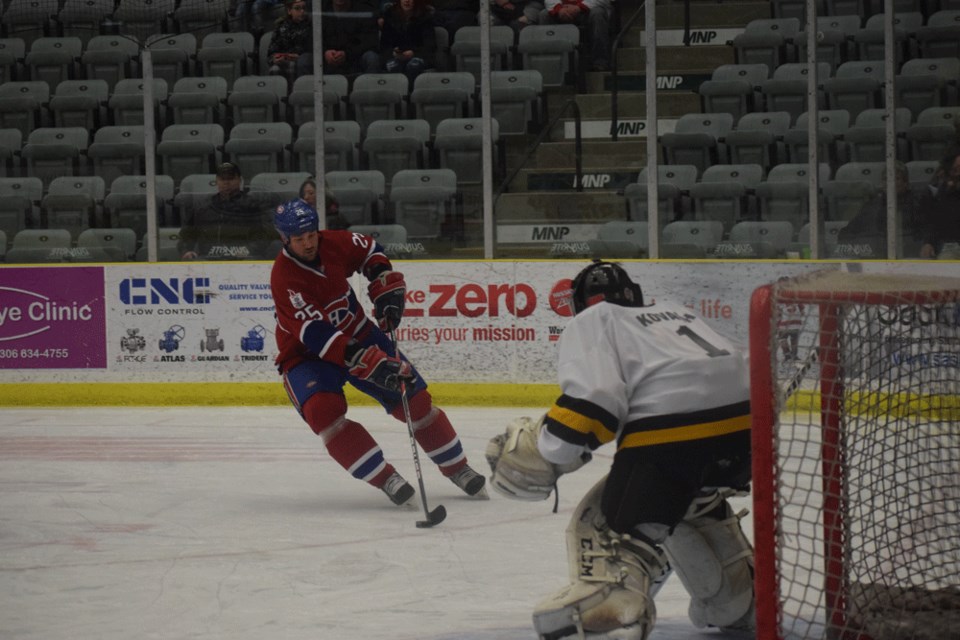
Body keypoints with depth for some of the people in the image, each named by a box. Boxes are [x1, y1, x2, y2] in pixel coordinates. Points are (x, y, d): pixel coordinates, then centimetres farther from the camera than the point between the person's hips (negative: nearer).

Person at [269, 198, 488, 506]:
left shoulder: (334, 243, -13)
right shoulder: (285, 278, -29)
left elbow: (371, 252, 12)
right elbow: (317, 336, -38)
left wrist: (387, 289, -4)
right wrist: (372, 364, -45)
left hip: (358, 333, 5)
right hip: (307, 355, -5)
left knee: (414, 398, -1)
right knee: (323, 410, -32)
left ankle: (457, 468, 18)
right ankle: (386, 480, -26)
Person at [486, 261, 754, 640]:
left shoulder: (592, 322, 15)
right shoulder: (674, 313, 36)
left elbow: (593, 397, -5)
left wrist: (545, 453, 4)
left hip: (674, 433, -7)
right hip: (743, 424, 7)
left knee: (612, 521, -3)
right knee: (696, 503, 35)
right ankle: (744, 599, 41)